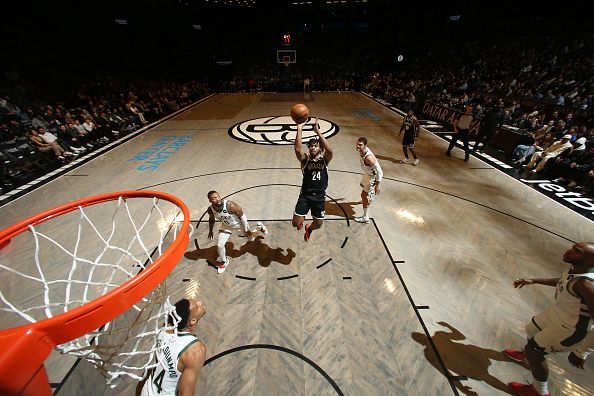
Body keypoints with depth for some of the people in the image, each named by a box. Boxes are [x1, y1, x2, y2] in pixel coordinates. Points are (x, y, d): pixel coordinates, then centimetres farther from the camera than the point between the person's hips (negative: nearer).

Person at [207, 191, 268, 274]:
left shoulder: (230, 205, -39)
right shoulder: (210, 210, -23)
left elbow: (242, 215, -25)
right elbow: (211, 219, 2)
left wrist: (246, 229, -19)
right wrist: (210, 231, 11)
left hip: (239, 223, -3)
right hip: (226, 225, 3)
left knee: (250, 239, 15)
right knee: (220, 245, -4)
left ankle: (260, 227, 45)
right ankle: (223, 261, 27)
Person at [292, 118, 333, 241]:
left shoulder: (324, 159, 0)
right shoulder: (305, 159, -3)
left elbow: (329, 150, -23)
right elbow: (297, 150, -23)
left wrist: (318, 132, -24)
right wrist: (299, 130, -28)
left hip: (319, 196, 1)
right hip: (305, 195, -1)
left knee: (318, 224, 12)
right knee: (296, 223, -2)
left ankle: (309, 229, 50)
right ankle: (302, 219, 38)